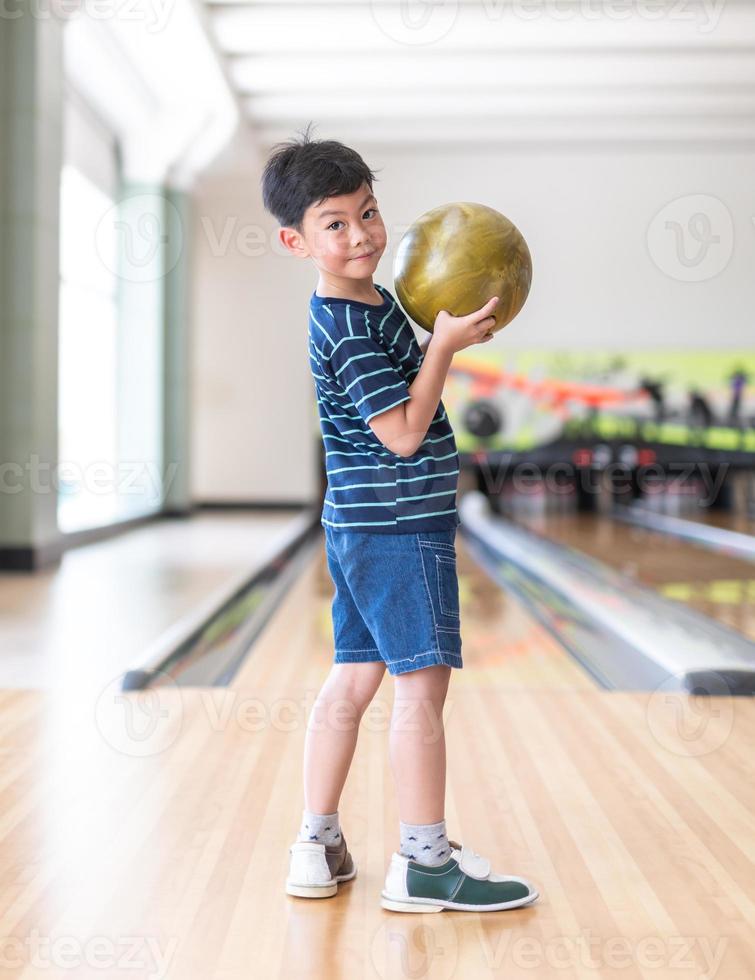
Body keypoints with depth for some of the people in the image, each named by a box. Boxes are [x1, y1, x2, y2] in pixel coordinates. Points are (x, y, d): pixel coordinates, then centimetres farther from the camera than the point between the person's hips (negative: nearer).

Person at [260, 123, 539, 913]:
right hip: (398, 527, -10)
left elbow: (402, 381, 24)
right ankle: (424, 863, 5)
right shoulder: (348, 330, -18)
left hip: (361, 525, 10)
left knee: (353, 679, 11)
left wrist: (447, 332, 11)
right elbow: (405, 433, -20)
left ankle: (317, 848, 19)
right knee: (423, 681, -3)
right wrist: (445, 346, -18)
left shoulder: (371, 302, 13)